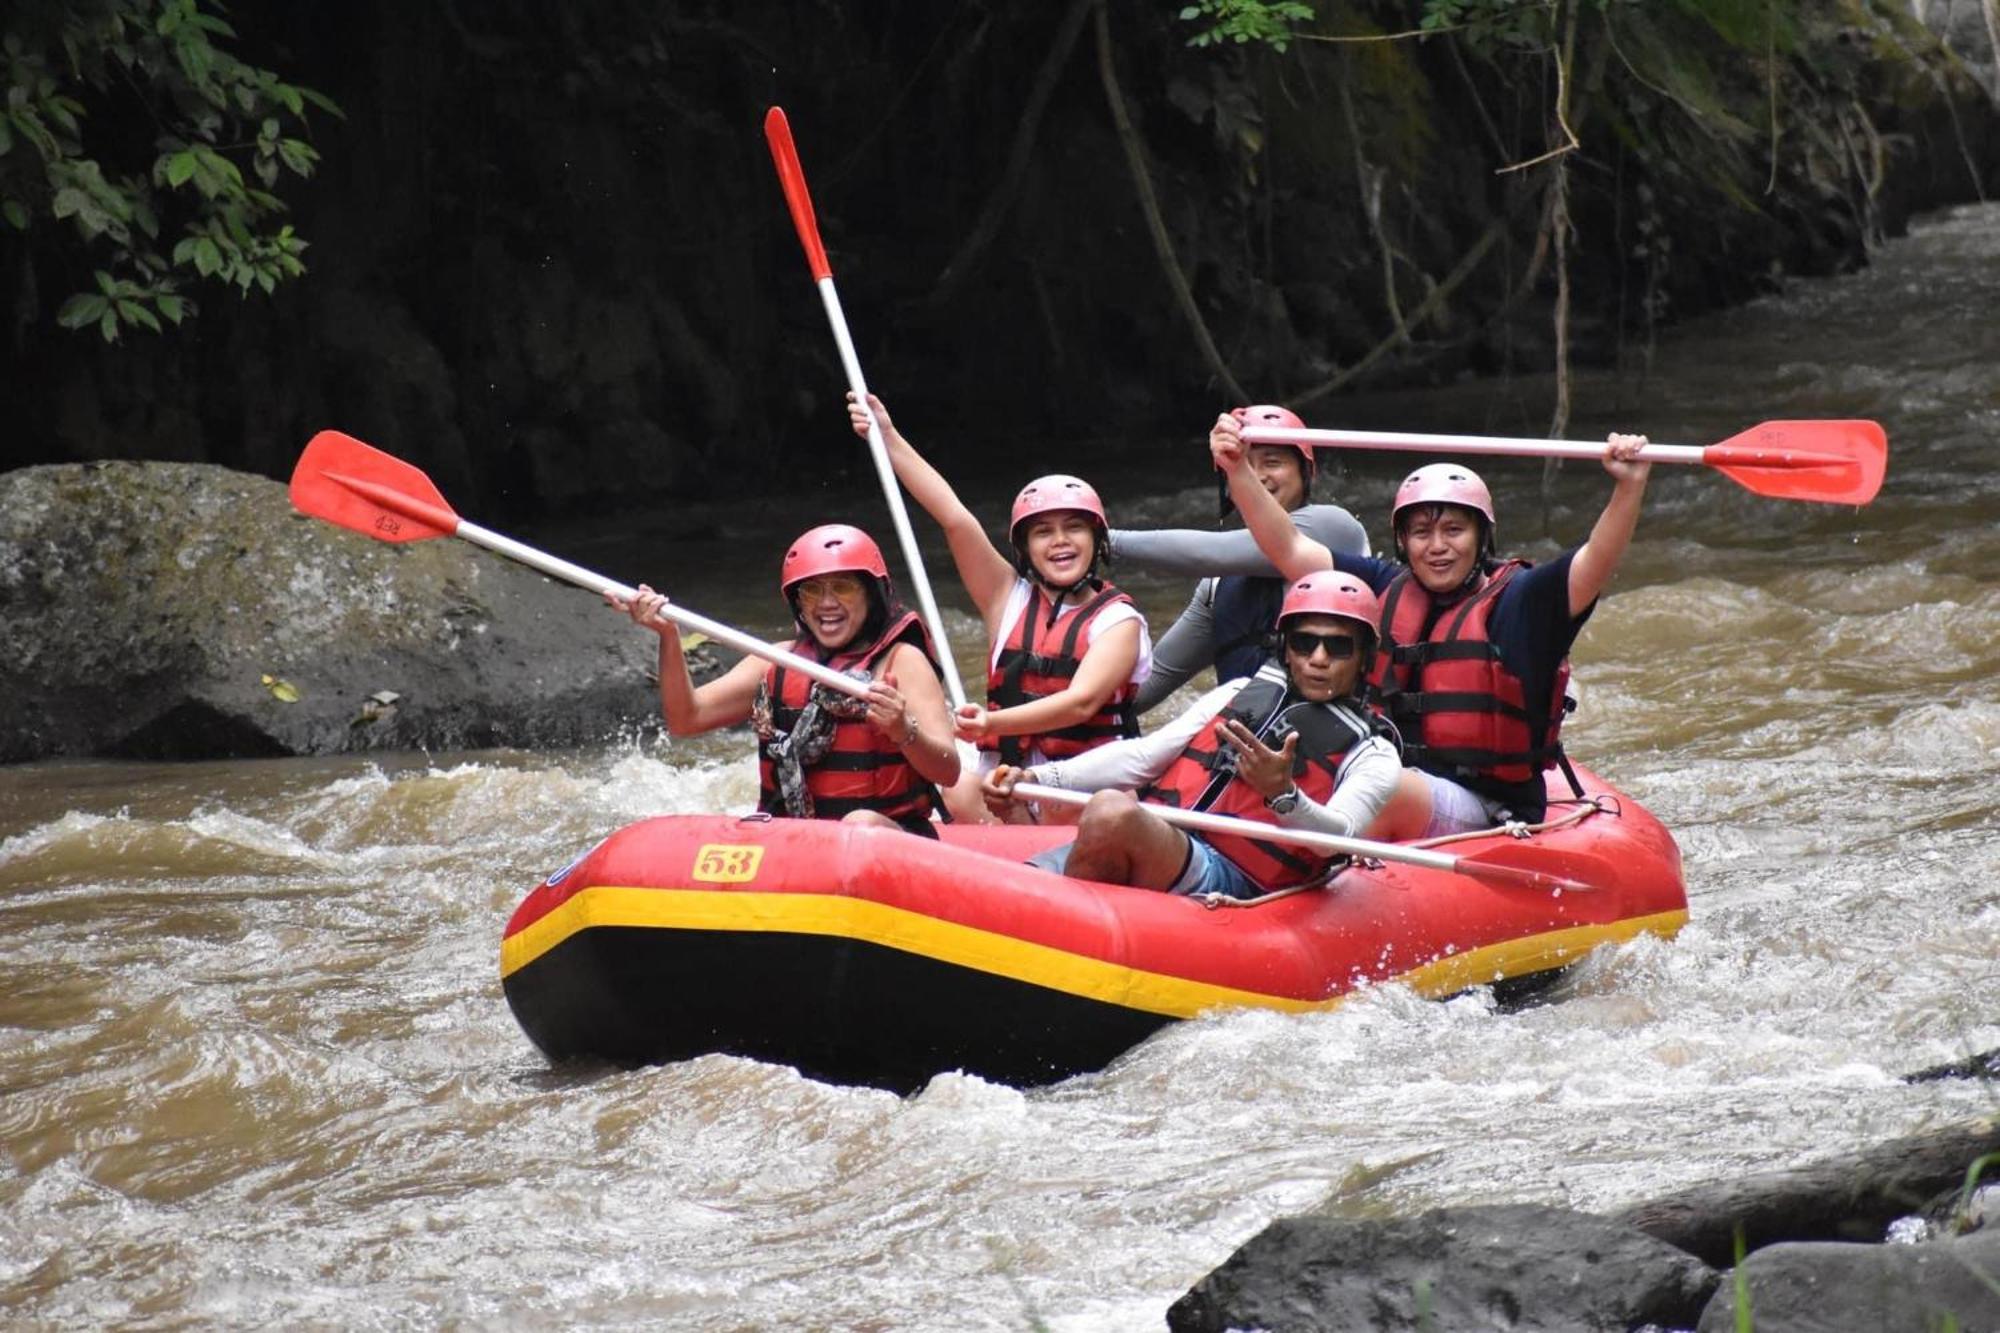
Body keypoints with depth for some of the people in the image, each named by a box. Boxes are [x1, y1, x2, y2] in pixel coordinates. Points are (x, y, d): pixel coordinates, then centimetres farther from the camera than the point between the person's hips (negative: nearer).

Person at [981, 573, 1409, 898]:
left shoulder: (1372, 756, 12)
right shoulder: (1241, 693, 26)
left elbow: (1337, 835, -7)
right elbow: (1141, 756, 19)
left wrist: (1283, 795, -29)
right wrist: (1039, 778, 5)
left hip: (1235, 884, -5)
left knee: (1111, 810, -34)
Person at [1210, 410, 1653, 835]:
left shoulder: (1518, 602, 0)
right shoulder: (1385, 589, 13)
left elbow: (1595, 563, -15)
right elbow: (1290, 549, 15)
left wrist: (1629, 487, -31)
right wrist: (1238, 471, 6)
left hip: (1482, 807, -6)